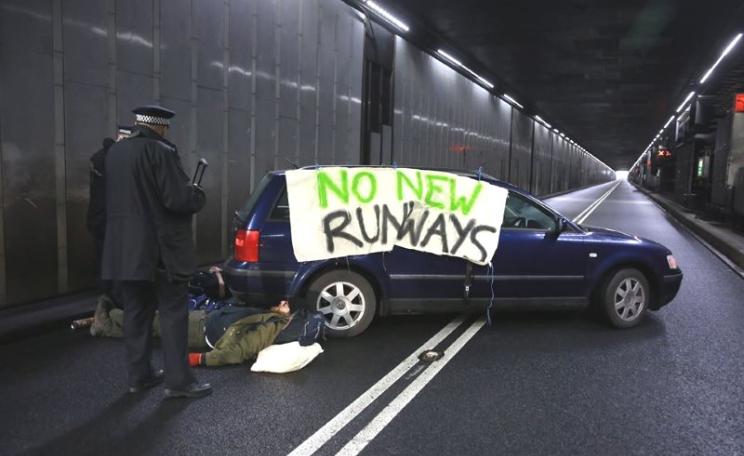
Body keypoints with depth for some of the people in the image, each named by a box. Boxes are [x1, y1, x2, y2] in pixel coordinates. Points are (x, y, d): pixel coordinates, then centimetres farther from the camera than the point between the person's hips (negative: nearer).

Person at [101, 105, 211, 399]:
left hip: (125, 248, 8)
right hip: (160, 248, -7)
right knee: (173, 312, 0)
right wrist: (199, 195, 0)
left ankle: (139, 375, 22)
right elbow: (179, 199, -21)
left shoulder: (115, 152, 12)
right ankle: (178, 381, 3)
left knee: (136, 312, 14)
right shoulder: (160, 151, -14)